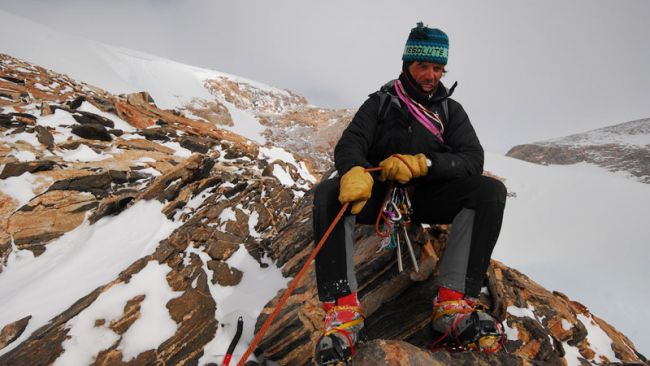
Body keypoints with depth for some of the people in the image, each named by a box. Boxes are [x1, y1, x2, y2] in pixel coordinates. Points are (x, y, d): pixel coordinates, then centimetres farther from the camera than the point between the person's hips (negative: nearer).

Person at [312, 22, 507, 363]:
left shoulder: (450, 110, 8)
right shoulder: (380, 102, 5)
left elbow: (473, 159, -6)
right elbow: (349, 144, -11)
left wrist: (422, 164, -25)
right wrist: (355, 171, -36)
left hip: (428, 197, 2)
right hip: (379, 194, -1)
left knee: (490, 190, -23)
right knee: (328, 192, -29)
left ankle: (453, 301, -29)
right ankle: (343, 307, -33)